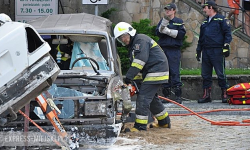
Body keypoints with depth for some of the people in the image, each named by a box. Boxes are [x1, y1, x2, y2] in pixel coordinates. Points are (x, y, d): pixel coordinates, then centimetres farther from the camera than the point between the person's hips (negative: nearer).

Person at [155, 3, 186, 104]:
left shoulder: (179, 22, 5)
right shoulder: (162, 21, 16)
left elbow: (182, 34, -7)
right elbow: (158, 33, 4)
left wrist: (168, 31, -9)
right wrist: (163, 24, -13)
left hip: (174, 49, -4)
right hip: (163, 49, 4)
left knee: (174, 72, -9)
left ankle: (178, 95, -9)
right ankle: (166, 95, 12)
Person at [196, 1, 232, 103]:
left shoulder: (221, 19, 0)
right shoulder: (205, 23, 21)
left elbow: (227, 33, -6)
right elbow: (201, 38, 25)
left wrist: (226, 46, -14)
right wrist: (198, 51, 21)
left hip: (217, 51, -7)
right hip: (206, 51, 7)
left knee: (220, 74, -5)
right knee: (205, 75, 5)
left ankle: (224, 94, 1)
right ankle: (206, 95, 10)